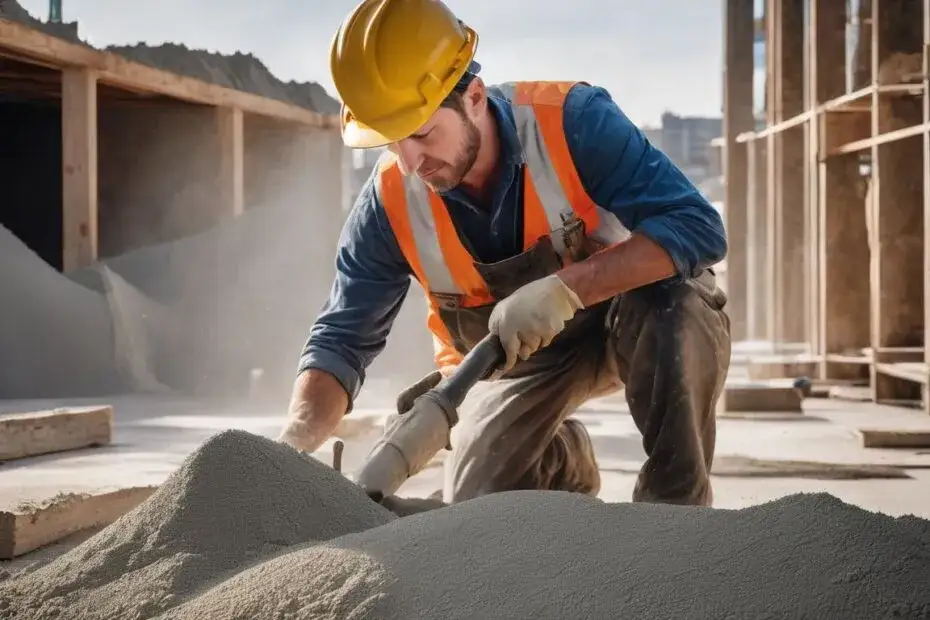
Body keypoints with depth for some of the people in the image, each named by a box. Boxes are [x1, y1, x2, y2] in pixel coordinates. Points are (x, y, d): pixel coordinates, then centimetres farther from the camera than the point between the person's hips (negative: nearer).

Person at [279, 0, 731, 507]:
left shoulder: (572, 121, -31)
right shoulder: (389, 205, -21)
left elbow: (699, 228, -37)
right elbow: (341, 339, -15)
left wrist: (564, 290, -48)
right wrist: (295, 441, -35)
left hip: (627, 317, -3)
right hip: (513, 356, 3)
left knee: (676, 301, -36)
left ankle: (675, 506, -20)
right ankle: (554, 461, 28)